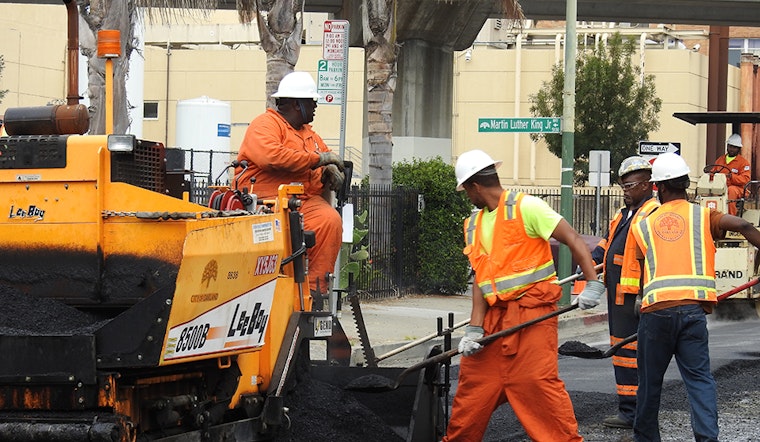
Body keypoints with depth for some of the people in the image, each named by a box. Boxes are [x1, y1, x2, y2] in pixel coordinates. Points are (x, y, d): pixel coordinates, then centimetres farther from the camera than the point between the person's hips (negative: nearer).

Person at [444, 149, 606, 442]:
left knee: (537, 379, -16)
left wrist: (593, 284, -19)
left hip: (532, 311, -7)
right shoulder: (474, 225, 15)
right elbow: (480, 278, 9)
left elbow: (573, 240, -10)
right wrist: (474, 328, -1)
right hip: (495, 313, 7)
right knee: (473, 381, 11)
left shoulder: (525, 207, -7)